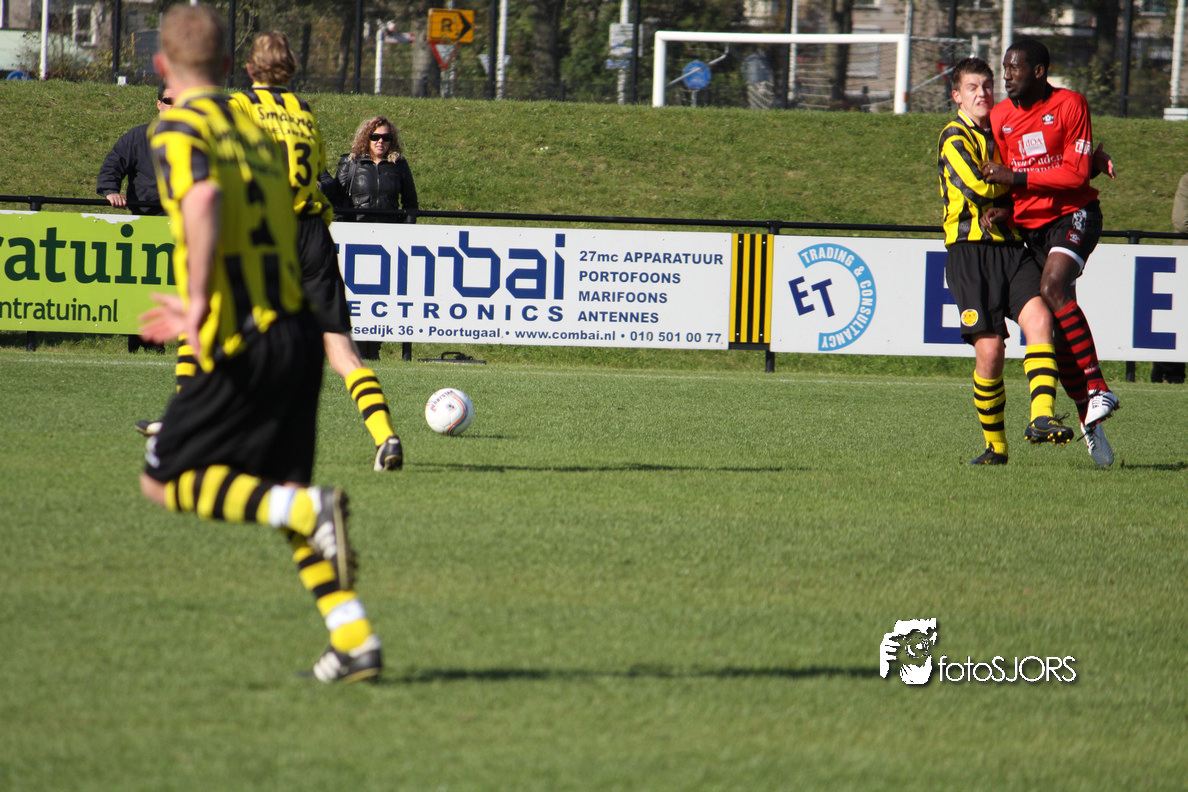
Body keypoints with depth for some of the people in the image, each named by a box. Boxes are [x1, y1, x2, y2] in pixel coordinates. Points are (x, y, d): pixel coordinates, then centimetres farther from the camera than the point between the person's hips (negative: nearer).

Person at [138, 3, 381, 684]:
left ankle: (309, 507, -19)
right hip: (298, 328, 7)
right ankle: (356, 640, 3)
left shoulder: (178, 130, -4)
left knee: (167, 480, 3)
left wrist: (198, 300, -24)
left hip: (244, 346, -7)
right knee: (283, 496, 15)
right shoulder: (258, 133, 19)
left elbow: (204, 196, -26)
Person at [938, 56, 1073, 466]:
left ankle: (1042, 417, -33)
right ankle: (996, 445, 6)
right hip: (970, 249, -5)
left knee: (1038, 317, -21)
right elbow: (977, 187, -15)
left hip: (1012, 247, 5)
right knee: (990, 348, -9)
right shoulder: (955, 137, 0)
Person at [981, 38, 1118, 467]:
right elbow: (1000, 179, 17)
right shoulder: (1000, 116, 8)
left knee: (1053, 287, -31)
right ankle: (1090, 422, 5)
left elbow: (1077, 173, -13)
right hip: (1028, 225, 5)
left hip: (1073, 214, -5)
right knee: (1052, 321, -3)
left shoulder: (1070, 105, -7)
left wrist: (1016, 178, -19)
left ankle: (1097, 389, -29)